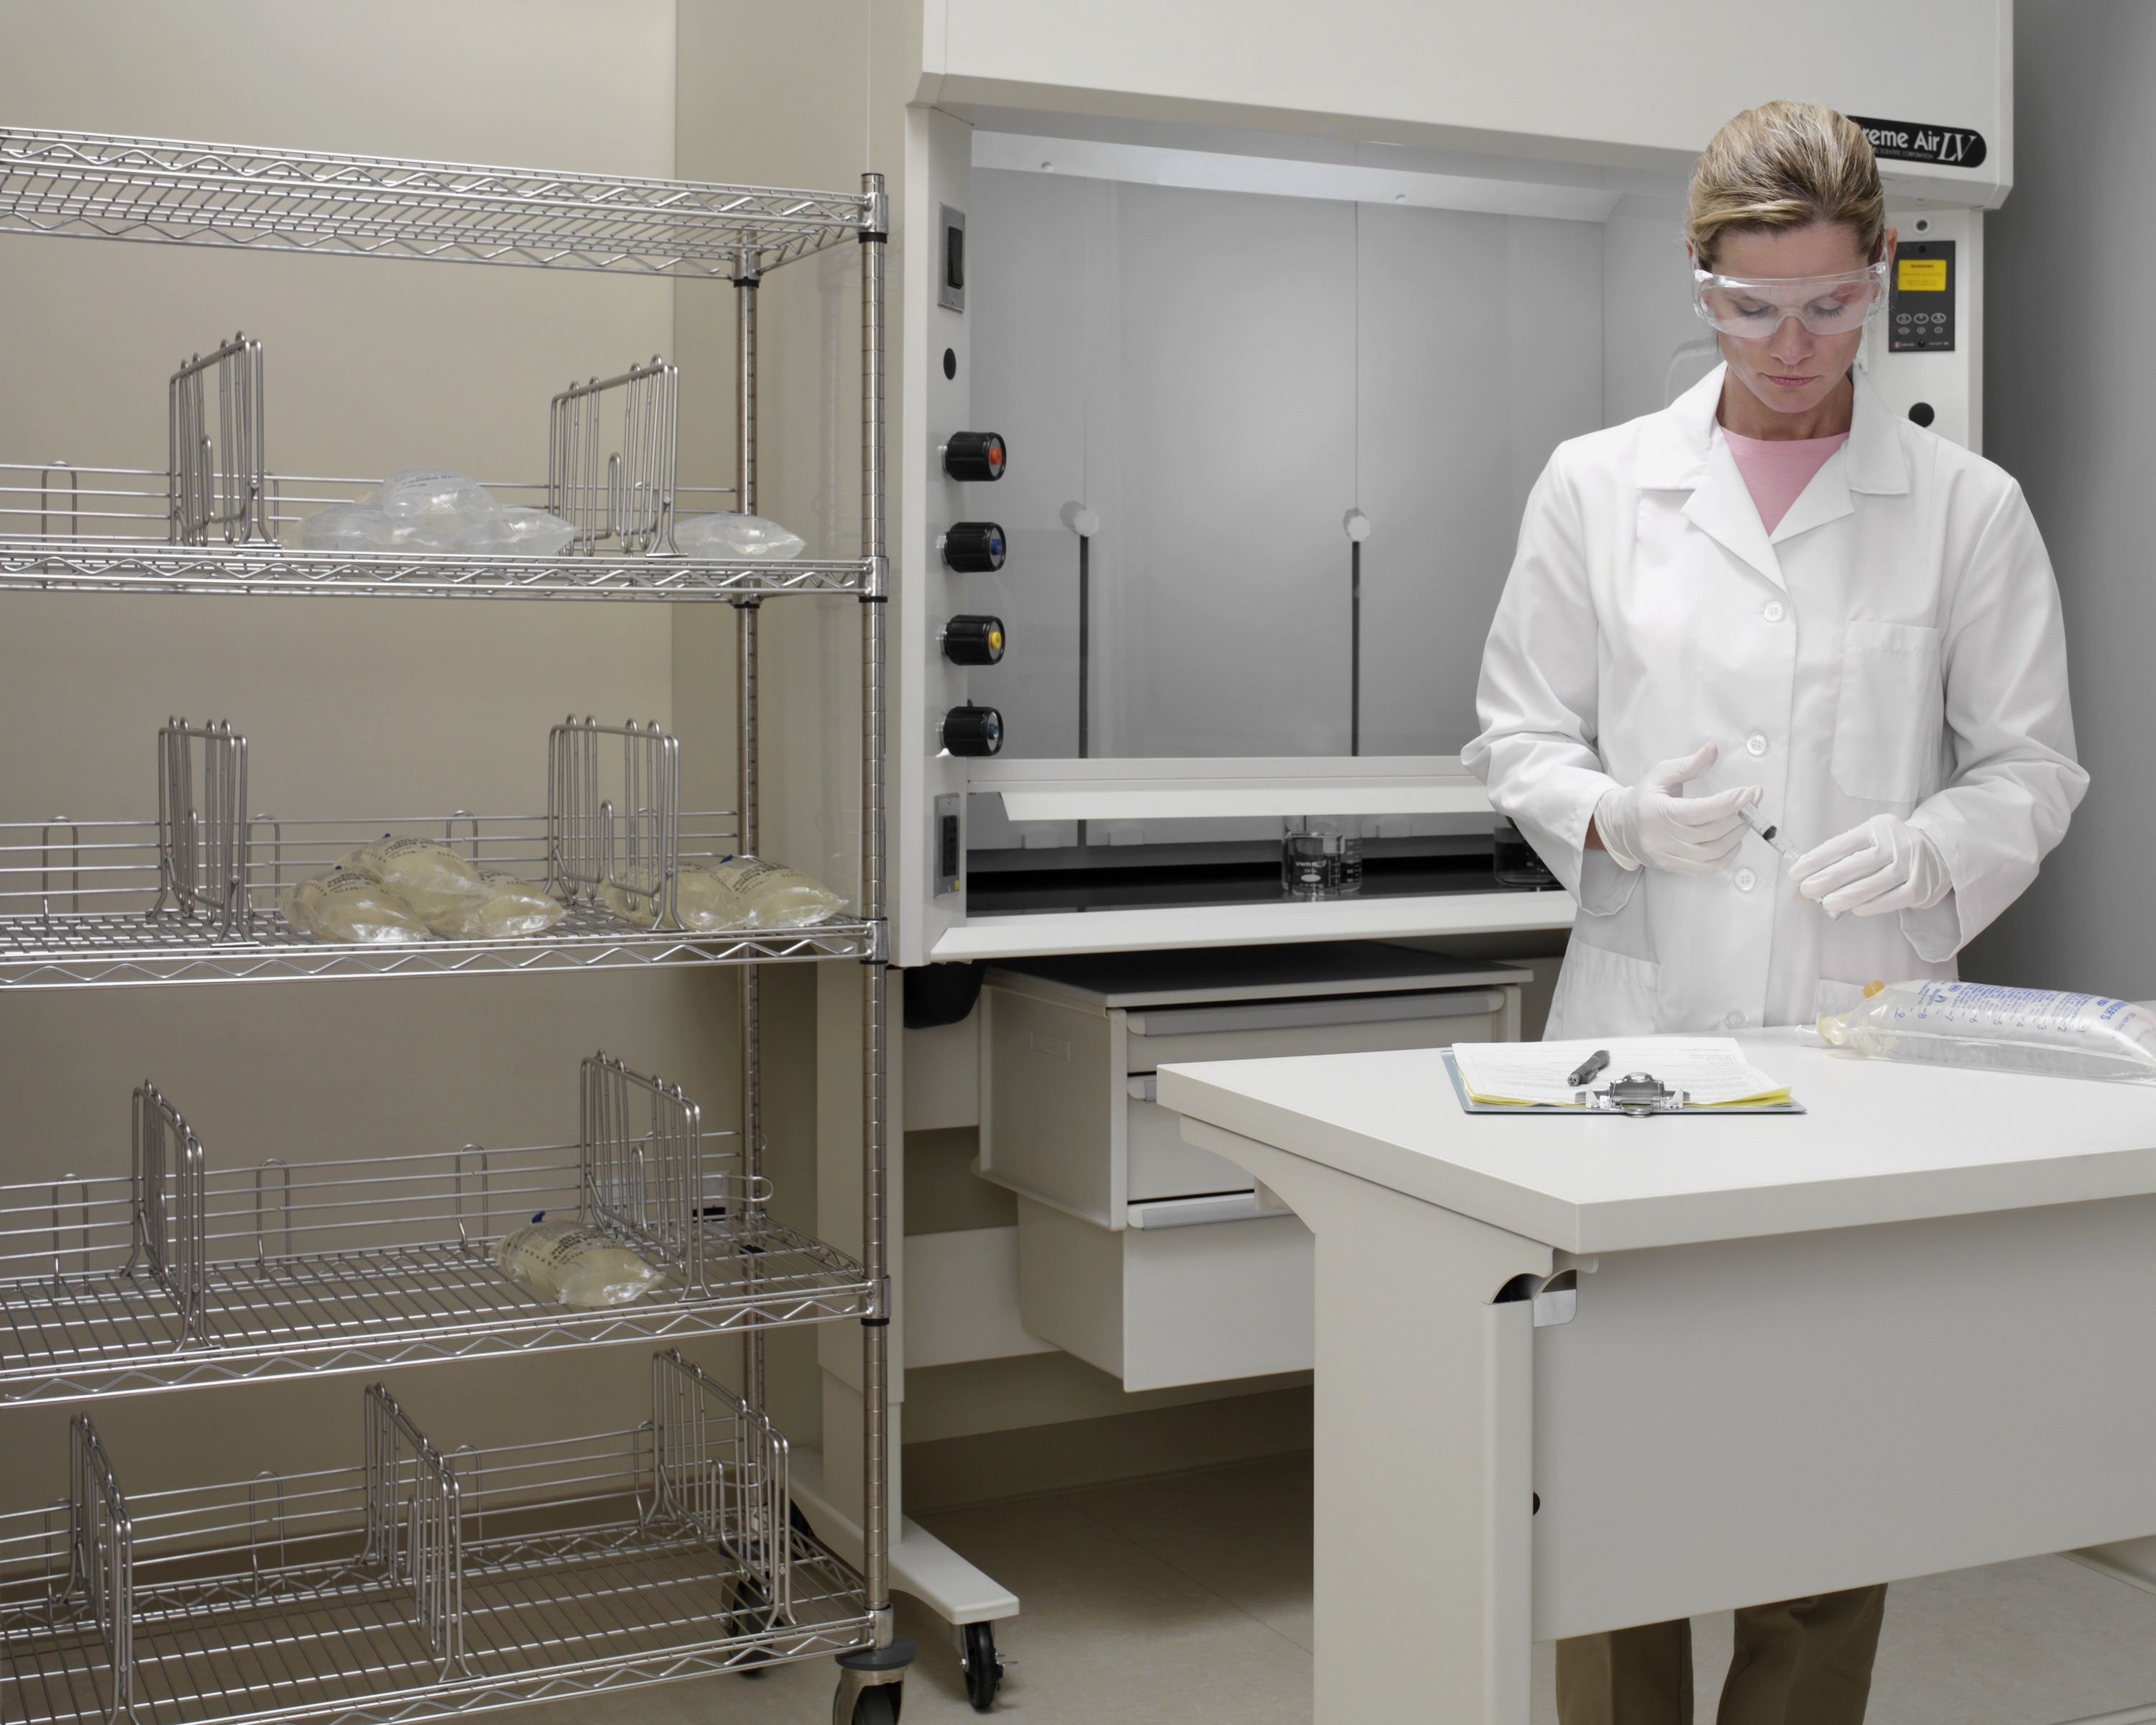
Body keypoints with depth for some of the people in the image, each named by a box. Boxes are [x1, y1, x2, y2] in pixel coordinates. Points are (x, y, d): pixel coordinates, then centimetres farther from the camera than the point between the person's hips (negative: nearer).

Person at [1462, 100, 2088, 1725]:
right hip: (1647, 1021, 0)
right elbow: (1520, 732, 9)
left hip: (1865, 1027, 0)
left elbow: (2032, 764, 6)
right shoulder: (1597, 485, 7)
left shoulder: (1969, 507, 5)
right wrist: (1615, 815, -12)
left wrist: (1928, 850, -15)